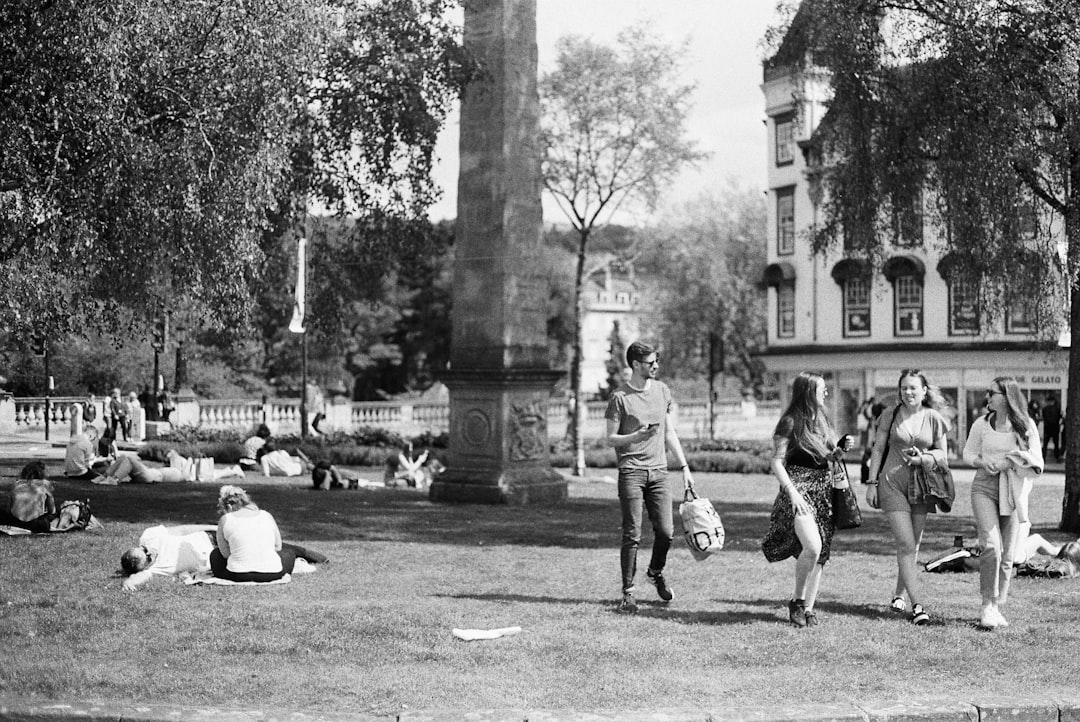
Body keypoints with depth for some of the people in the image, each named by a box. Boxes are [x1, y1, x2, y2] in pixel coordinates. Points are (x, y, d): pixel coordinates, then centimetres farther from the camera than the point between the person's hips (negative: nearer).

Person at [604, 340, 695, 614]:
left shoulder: (662, 391, 11)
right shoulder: (620, 397, -5)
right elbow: (611, 438, -3)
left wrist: (684, 467, 13)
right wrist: (636, 437, -21)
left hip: (659, 470, 4)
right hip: (631, 471, -4)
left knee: (666, 531, 0)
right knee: (632, 535, -5)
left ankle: (656, 573, 27)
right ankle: (628, 592, 3)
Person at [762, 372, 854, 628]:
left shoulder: (823, 420, 16)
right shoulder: (790, 422, -5)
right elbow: (777, 463, -8)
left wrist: (842, 448, 3)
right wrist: (792, 493, -18)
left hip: (824, 491, 7)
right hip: (799, 489, -7)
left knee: (821, 555, 2)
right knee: (812, 546, -22)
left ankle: (809, 609, 10)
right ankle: (797, 601, -4)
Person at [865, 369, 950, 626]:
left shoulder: (933, 419, 3)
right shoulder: (890, 416, 1)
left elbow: (943, 454, 9)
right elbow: (878, 449, 6)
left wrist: (924, 458, -12)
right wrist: (872, 482, 1)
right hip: (892, 483, -2)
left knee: (912, 545, 10)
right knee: (906, 545, -10)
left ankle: (899, 596, 28)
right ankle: (917, 605, -14)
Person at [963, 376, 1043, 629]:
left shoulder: (1027, 426, 1)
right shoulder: (981, 424, 4)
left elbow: (1038, 463, 2)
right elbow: (968, 453, 11)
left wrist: (1018, 459, -16)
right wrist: (983, 462, -9)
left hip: (1013, 493, 1)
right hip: (985, 488, -1)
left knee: (1007, 555, 5)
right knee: (991, 546, -18)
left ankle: (997, 607, 18)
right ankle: (987, 605, -9)